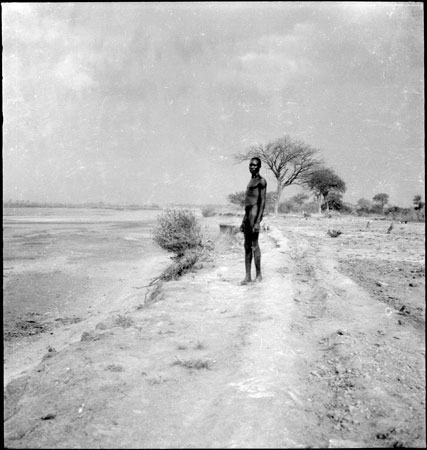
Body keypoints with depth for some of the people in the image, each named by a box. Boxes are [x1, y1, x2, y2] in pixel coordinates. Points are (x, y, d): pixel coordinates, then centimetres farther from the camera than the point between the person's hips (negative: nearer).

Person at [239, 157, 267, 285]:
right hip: (247, 214, 9)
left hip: (255, 214, -9)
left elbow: (262, 202, -12)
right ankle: (248, 276, 10)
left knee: (254, 245, -6)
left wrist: (258, 222, -20)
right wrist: (243, 221, 22)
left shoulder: (261, 181, -5)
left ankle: (258, 275, 3)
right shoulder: (251, 181, 23)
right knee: (247, 246, 7)